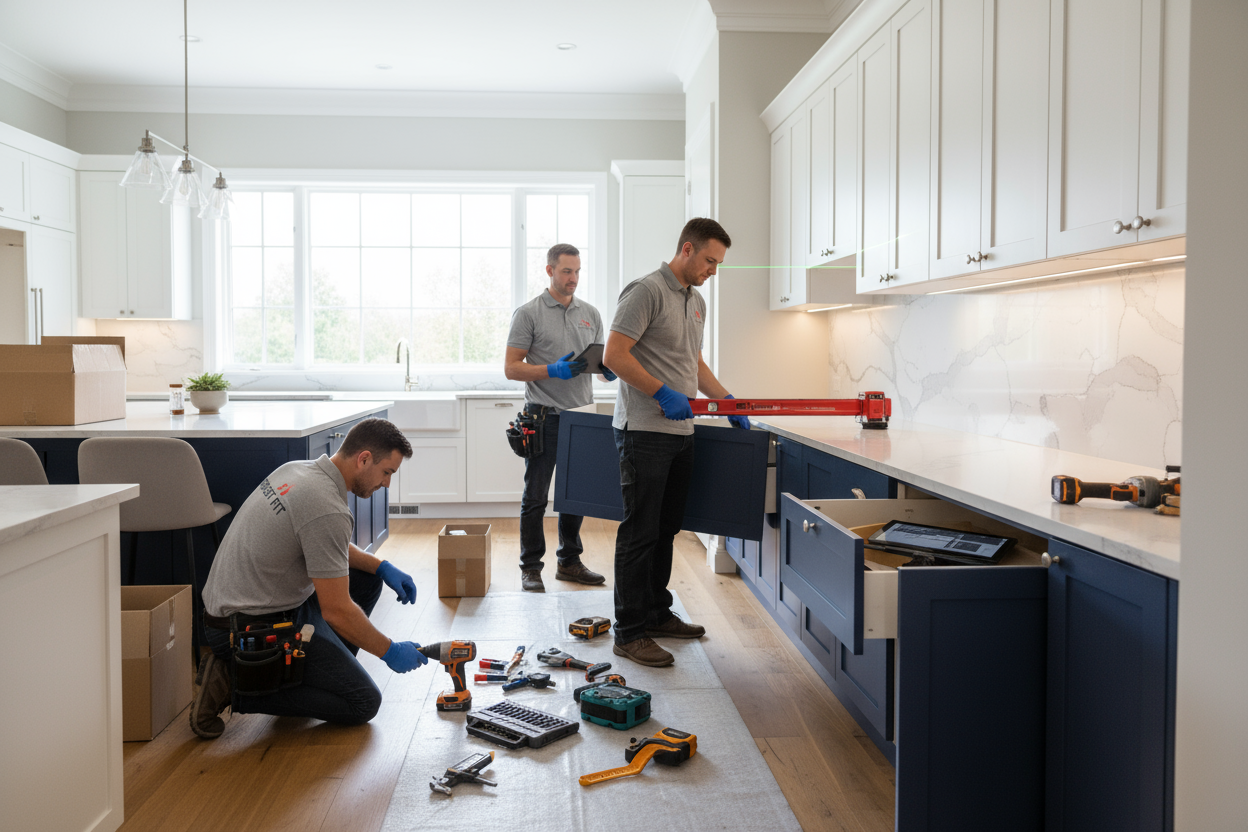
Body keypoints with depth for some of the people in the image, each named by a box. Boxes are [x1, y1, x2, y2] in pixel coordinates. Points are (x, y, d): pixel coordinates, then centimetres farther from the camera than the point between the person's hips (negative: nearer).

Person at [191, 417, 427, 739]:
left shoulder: (299, 470, 5)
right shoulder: (327, 510, -25)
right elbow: (336, 611, -23)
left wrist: (382, 566, 11)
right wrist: (390, 652, -9)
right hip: (257, 629, -10)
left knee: (367, 576, 16)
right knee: (363, 703, -6)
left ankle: (324, 672, 17)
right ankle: (235, 686, -5)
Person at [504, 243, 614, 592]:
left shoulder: (590, 314, 12)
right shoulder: (528, 313, -3)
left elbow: (601, 360, 17)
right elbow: (511, 367, -7)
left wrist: (609, 370, -7)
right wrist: (553, 370, -20)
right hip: (544, 416, -5)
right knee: (535, 497, 1)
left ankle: (569, 562, 23)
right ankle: (530, 568, 10)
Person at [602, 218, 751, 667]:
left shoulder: (697, 301, 18)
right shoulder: (647, 291, -10)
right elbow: (614, 355, -17)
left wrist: (728, 402, 18)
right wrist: (663, 393, -19)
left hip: (681, 431, 9)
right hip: (644, 431, -9)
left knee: (666, 528, 15)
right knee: (640, 532, -5)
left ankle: (657, 613, 28)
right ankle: (630, 632, 2)